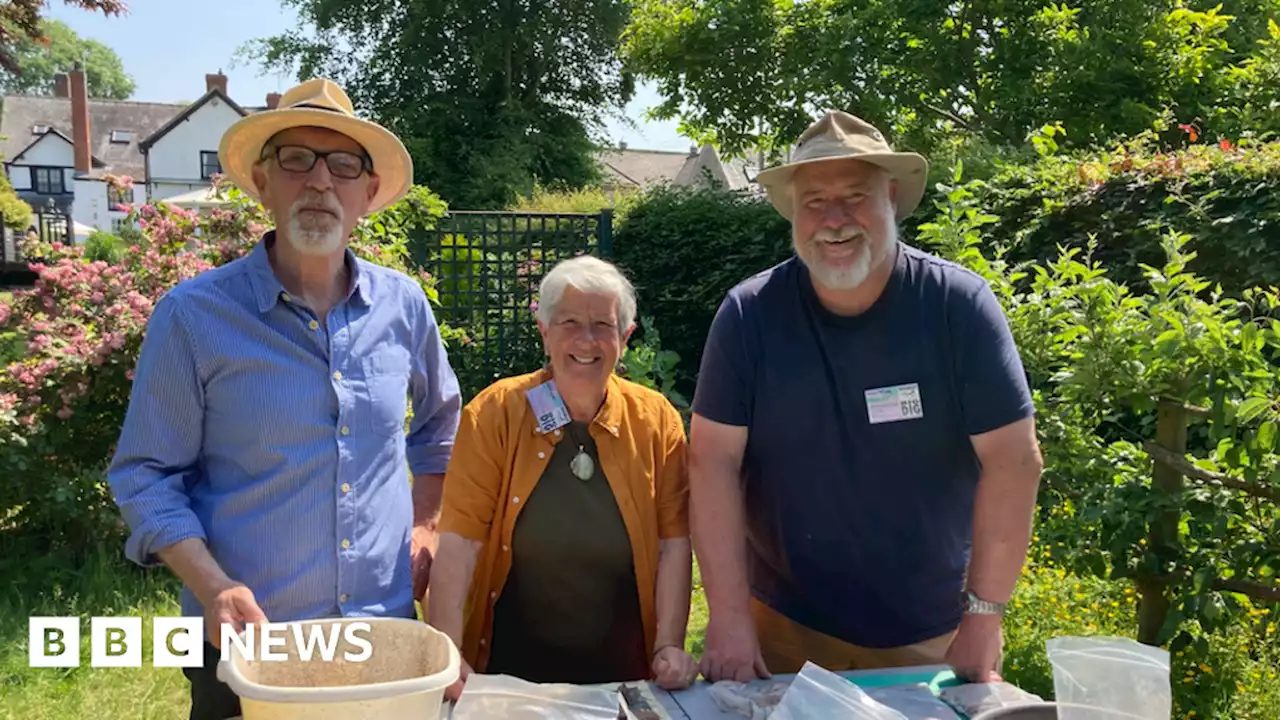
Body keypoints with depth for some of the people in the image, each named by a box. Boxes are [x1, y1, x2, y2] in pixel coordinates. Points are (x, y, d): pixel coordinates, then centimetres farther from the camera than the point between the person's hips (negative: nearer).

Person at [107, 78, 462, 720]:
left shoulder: (403, 305, -1)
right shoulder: (193, 314, -10)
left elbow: (440, 422, 16)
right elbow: (145, 475, -6)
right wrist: (213, 588, -19)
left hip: (387, 629, 3)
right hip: (249, 643, -3)